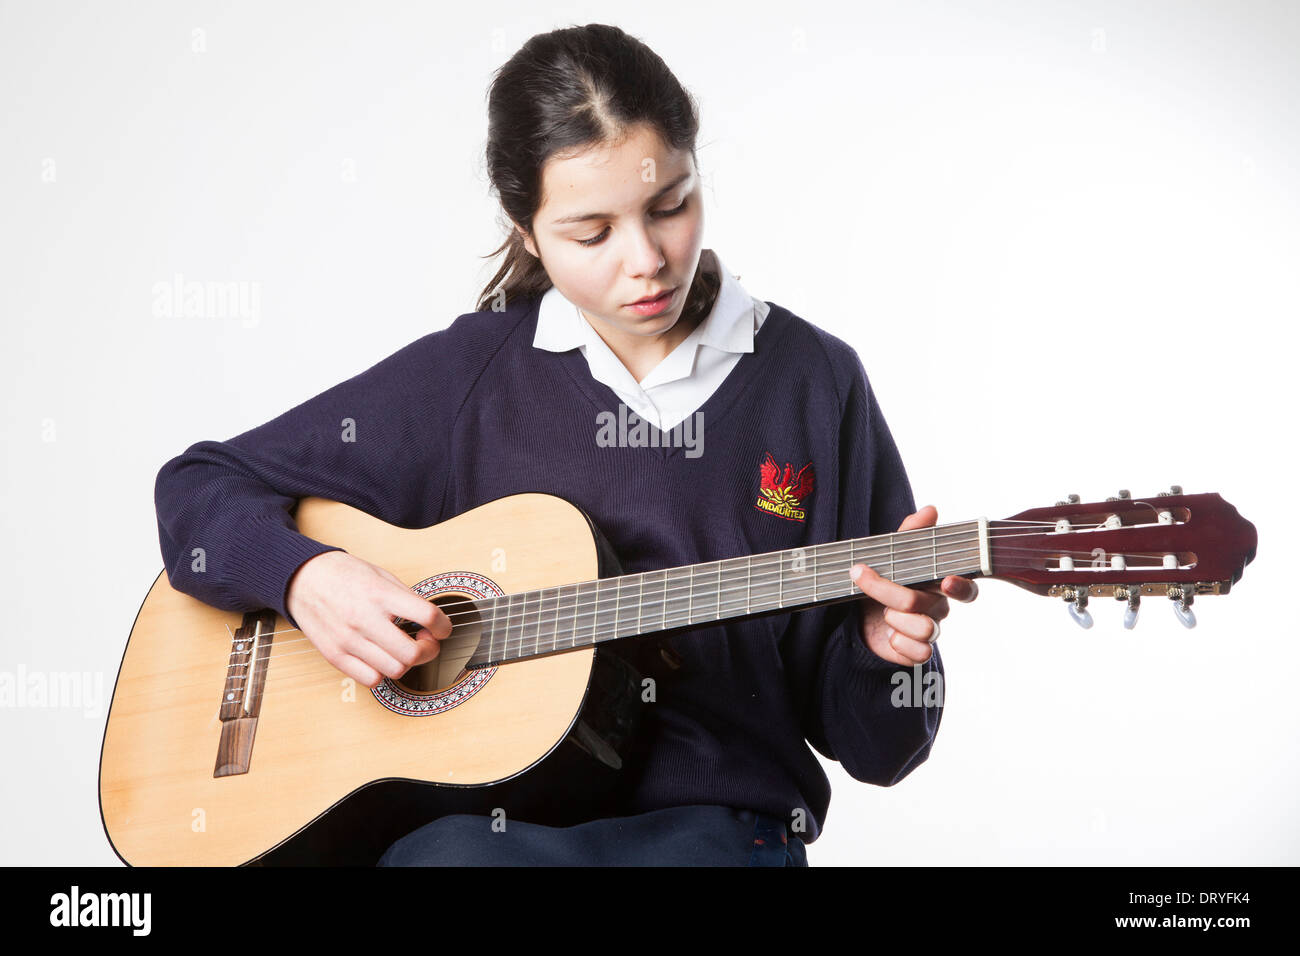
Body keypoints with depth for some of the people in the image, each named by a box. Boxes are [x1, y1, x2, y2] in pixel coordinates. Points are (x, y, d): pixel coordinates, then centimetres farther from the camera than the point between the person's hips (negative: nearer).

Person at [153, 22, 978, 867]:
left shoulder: (813, 384, 5)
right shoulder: (466, 377, 6)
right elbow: (202, 487, 13)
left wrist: (885, 646, -14)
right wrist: (306, 576, -7)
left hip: (711, 817, 1)